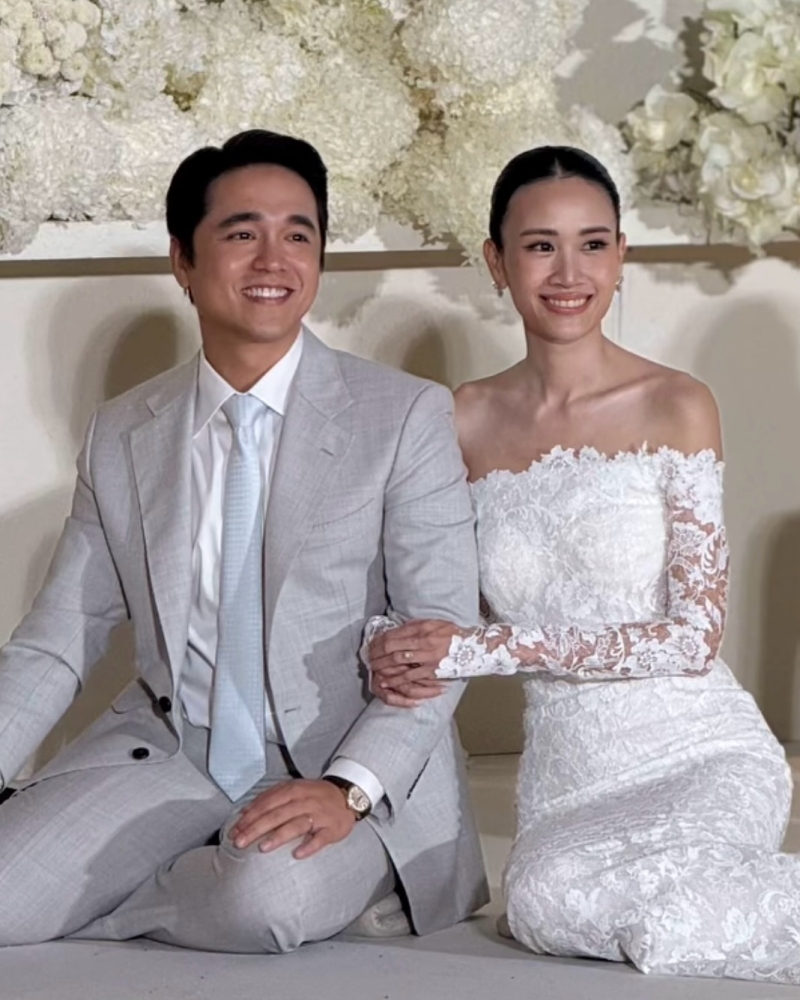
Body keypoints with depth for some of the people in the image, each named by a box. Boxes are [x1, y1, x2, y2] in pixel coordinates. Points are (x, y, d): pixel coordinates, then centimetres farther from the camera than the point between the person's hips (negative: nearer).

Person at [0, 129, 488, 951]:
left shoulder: (407, 417, -5)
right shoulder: (121, 437, 6)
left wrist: (348, 787, -24)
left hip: (351, 767, -2)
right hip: (165, 753, 3)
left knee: (269, 894, -34)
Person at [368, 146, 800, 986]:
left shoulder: (676, 408, -4)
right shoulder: (465, 422, 7)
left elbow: (696, 636, -9)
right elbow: (427, 601, 13)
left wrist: (491, 648, -16)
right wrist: (393, 649, -12)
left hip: (697, 754, -3)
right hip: (562, 770, 3)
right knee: (549, 906, -30)